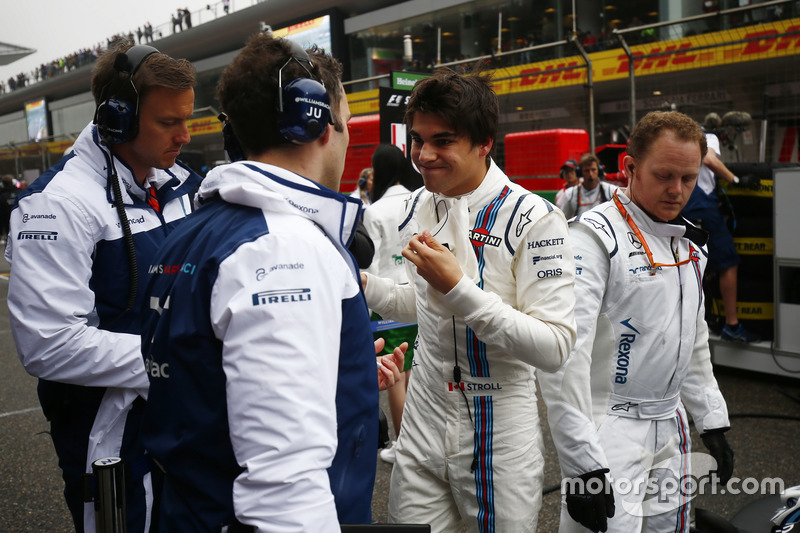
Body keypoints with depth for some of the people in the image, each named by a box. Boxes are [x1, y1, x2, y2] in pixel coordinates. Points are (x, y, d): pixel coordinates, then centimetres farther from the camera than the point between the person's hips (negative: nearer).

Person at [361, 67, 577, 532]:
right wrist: (362, 282, 1)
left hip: (501, 437, -5)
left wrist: (458, 287, -27)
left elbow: (555, 348, -22)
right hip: (423, 425, 5)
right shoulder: (418, 207, 3)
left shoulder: (533, 219, -18)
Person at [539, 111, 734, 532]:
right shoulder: (595, 236, -17)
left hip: (670, 427, 8)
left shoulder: (690, 243, 10)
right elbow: (563, 353, -24)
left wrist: (712, 421, 18)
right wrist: (582, 463, -25)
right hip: (609, 429, -8)